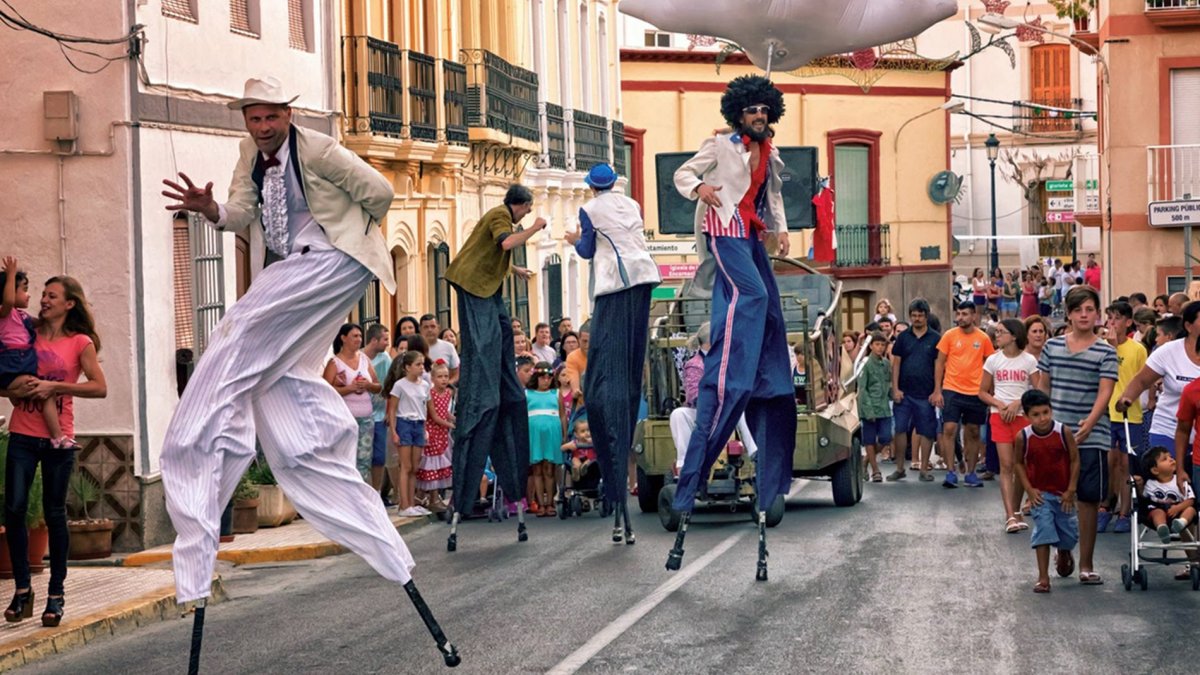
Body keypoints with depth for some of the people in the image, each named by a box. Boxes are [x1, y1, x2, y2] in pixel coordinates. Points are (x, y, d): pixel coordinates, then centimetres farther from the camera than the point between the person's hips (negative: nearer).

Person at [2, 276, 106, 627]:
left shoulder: (80, 343, 1)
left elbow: (99, 387, -8)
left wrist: (54, 387, -16)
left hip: (57, 438, -2)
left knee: (54, 513, 1)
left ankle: (56, 594, 9)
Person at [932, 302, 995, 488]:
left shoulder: (983, 339, 2)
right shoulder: (949, 336, 0)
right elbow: (940, 363, 3)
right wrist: (937, 390, -3)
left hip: (976, 393, 1)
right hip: (952, 390, -1)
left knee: (973, 433, 7)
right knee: (949, 430, -9)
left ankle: (970, 473, 16)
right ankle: (950, 473, -4)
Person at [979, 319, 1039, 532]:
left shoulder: (1029, 361, 0)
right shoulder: (993, 360, 4)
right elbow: (983, 392, 8)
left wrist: (1017, 403, -15)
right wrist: (999, 404, -9)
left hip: (1023, 415, 0)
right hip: (1000, 416, 0)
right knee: (1006, 466, -8)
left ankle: (1016, 512, 19)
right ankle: (1010, 516, -13)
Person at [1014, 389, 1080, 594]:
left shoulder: (1063, 432, -17)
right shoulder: (1023, 437, -15)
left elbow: (1075, 460, -8)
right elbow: (1019, 463, 0)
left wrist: (1071, 490, -9)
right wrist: (1029, 489, -7)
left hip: (1063, 493, 1)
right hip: (1040, 493, -1)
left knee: (1069, 533, 11)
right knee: (1043, 531, -11)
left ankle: (1064, 556, 47)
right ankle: (1043, 577, -5)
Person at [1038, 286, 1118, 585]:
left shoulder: (1105, 352, -2)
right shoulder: (1052, 346, 7)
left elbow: (1105, 392, -12)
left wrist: (1090, 422, -27)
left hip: (1091, 438, -2)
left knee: (1088, 501, 1)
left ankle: (1086, 564, 9)